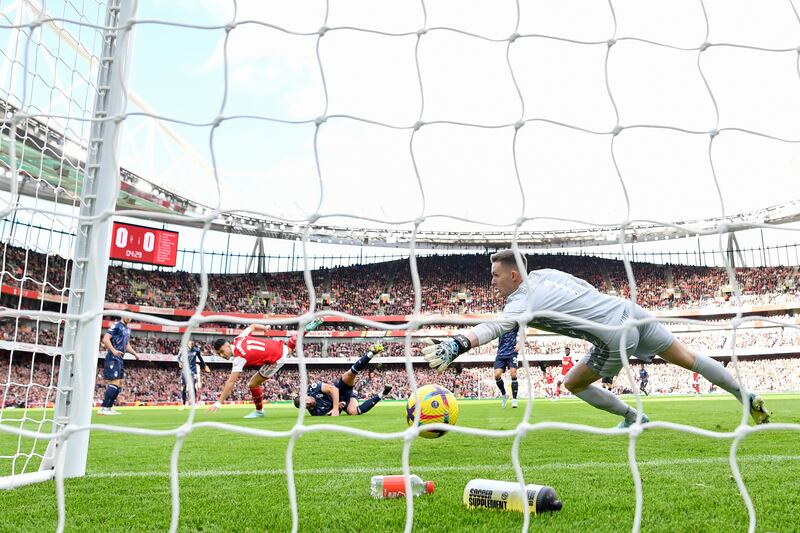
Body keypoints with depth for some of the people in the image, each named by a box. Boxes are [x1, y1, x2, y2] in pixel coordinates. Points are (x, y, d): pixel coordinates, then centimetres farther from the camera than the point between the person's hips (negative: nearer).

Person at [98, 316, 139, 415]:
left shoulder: (128, 329, 18)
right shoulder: (116, 325, -9)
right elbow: (105, 339, -19)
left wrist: (135, 353, 16)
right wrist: (114, 351, -29)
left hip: (120, 359, 10)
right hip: (113, 359, -10)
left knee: (119, 384, 10)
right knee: (115, 383, -15)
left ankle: (109, 407, 17)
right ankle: (103, 408, -12)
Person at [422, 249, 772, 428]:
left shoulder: (523, 301, -15)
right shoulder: (546, 272, 8)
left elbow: (494, 326, -34)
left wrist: (455, 346, -47)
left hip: (617, 338, -8)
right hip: (631, 309, 8)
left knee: (573, 384, 11)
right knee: (688, 358, 22)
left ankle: (634, 418, 21)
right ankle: (746, 397, 33)